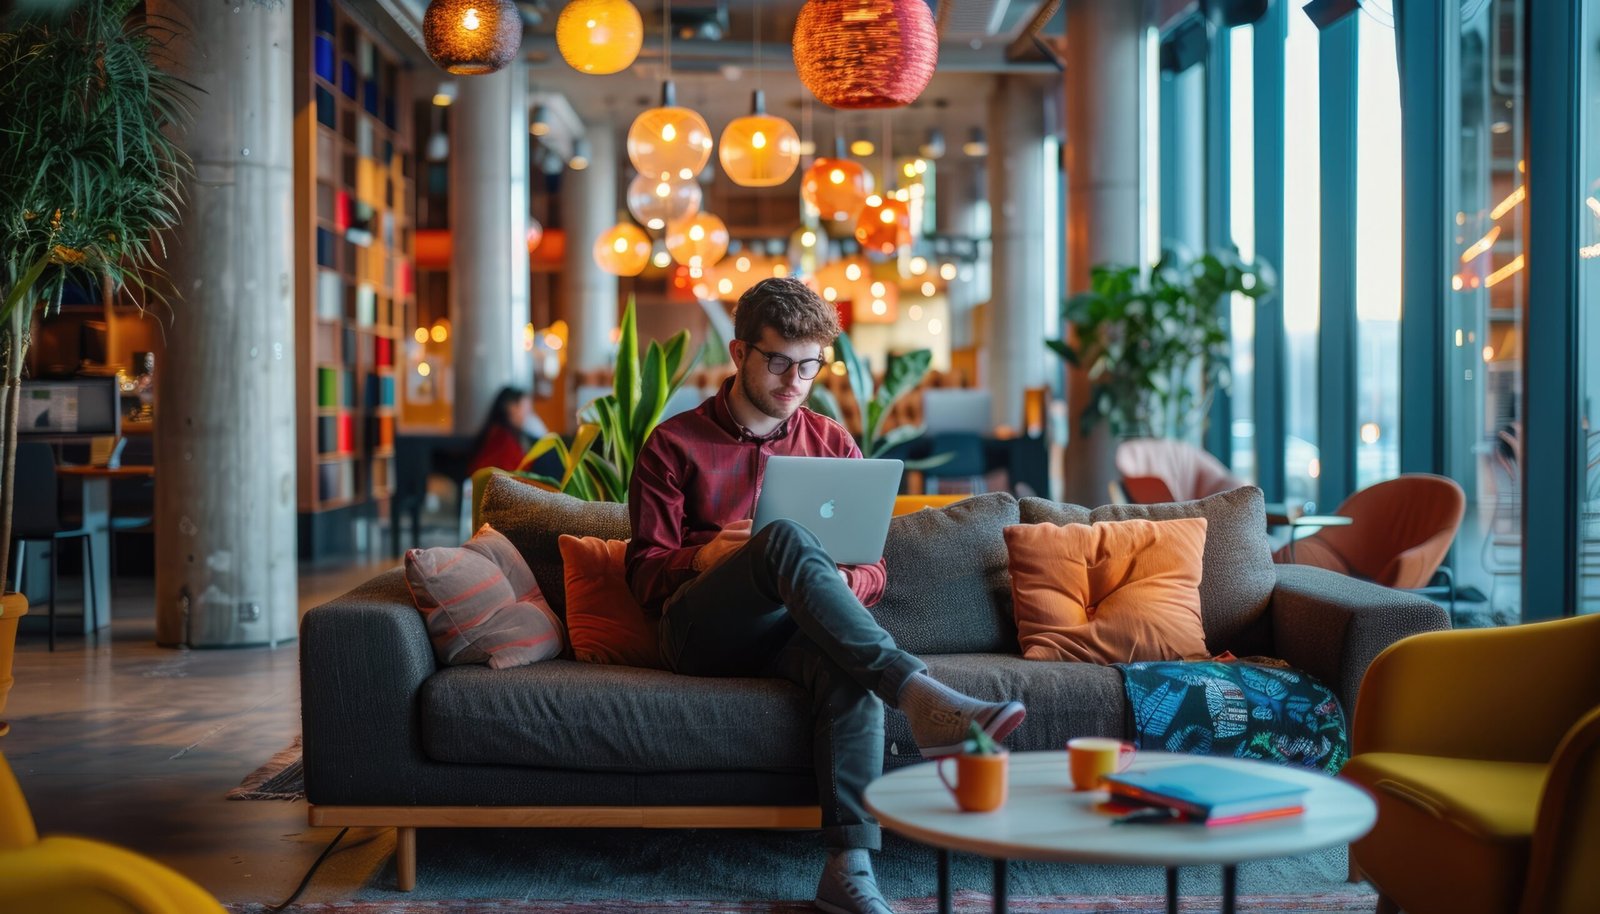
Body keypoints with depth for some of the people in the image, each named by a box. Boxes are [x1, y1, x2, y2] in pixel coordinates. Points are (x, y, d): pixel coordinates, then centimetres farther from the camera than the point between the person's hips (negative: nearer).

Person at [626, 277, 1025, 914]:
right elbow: (645, 574, 6)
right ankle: (919, 695, -49)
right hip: (700, 634, -2)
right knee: (786, 538, -34)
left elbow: (872, 569, 15)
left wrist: (841, 583, -9)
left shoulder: (833, 446, 17)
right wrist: (704, 558, -16)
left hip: (792, 630, 3)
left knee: (849, 660, -36)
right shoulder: (676, 444, 9)